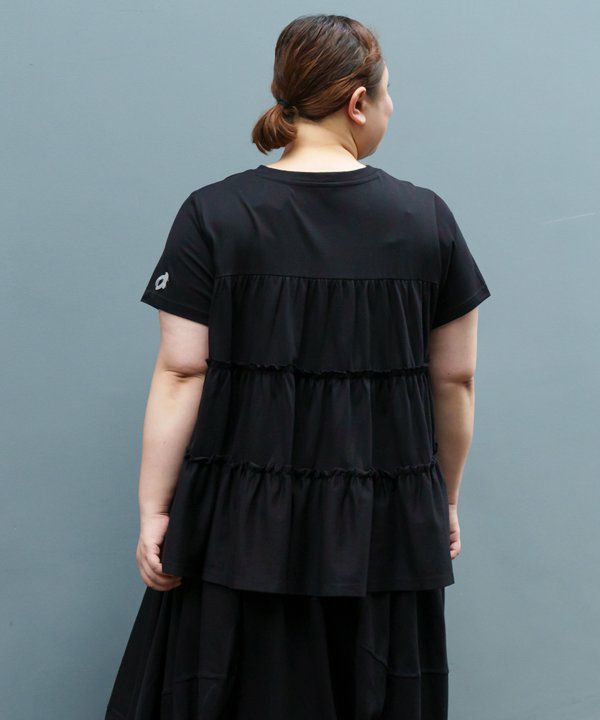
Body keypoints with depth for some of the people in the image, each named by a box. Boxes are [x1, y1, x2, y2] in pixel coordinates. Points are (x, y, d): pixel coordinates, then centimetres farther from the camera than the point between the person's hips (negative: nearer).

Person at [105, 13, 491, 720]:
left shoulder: (214, 216, -5)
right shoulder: (427, 218, -1)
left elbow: (182, 374, -8)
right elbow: (454, 379, 4)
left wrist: (154, 510, -2)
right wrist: (446, 501, 16)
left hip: (246, 522, -1)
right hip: (386, 524, 1)